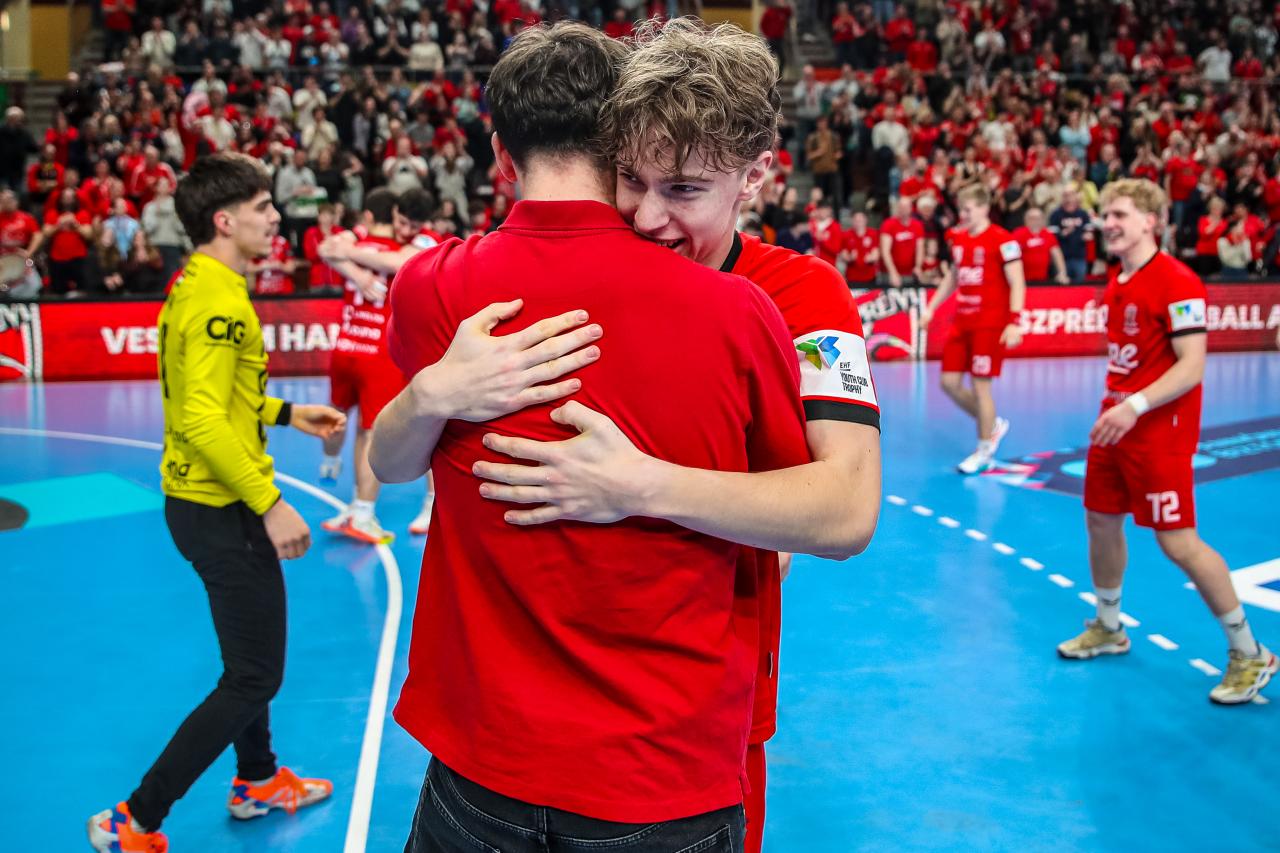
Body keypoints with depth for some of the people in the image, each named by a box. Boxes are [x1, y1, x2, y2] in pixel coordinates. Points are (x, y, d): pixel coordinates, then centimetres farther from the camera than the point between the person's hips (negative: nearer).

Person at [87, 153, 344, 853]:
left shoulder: (193, 286, 10)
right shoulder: (218, 300, -21)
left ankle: (258, 780, 42)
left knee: (253, 656, 25)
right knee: (253, 680, -2)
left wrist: (287, 413, 19)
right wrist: (270, 503, -27)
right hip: (221, 508, -10)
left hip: (203, 500, 10)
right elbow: (203, 421, -28)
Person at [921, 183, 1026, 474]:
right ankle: (992, 425, 28)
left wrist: (1013, 322, -22)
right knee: (950, 382, 6)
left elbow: (1017, 284, -13)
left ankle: (984, 451, 12)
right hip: (961, 322, 7)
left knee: (979, 386, -3)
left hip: (989, 324, -7)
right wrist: (931, 307, 18)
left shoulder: (1002, 240, -11)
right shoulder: (958, 238, 10)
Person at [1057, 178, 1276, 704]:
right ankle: (1108, 628, 34)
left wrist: (1134, 407, -29)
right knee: (1101, 521, 14)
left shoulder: (1177, 282, -16)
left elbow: (1192, 367, -22)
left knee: (1178, 542, -7)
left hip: (1159, 432, -8)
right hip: (1115, 423, 9)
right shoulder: (1117, 282, 10)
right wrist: (1113, 408, 16)